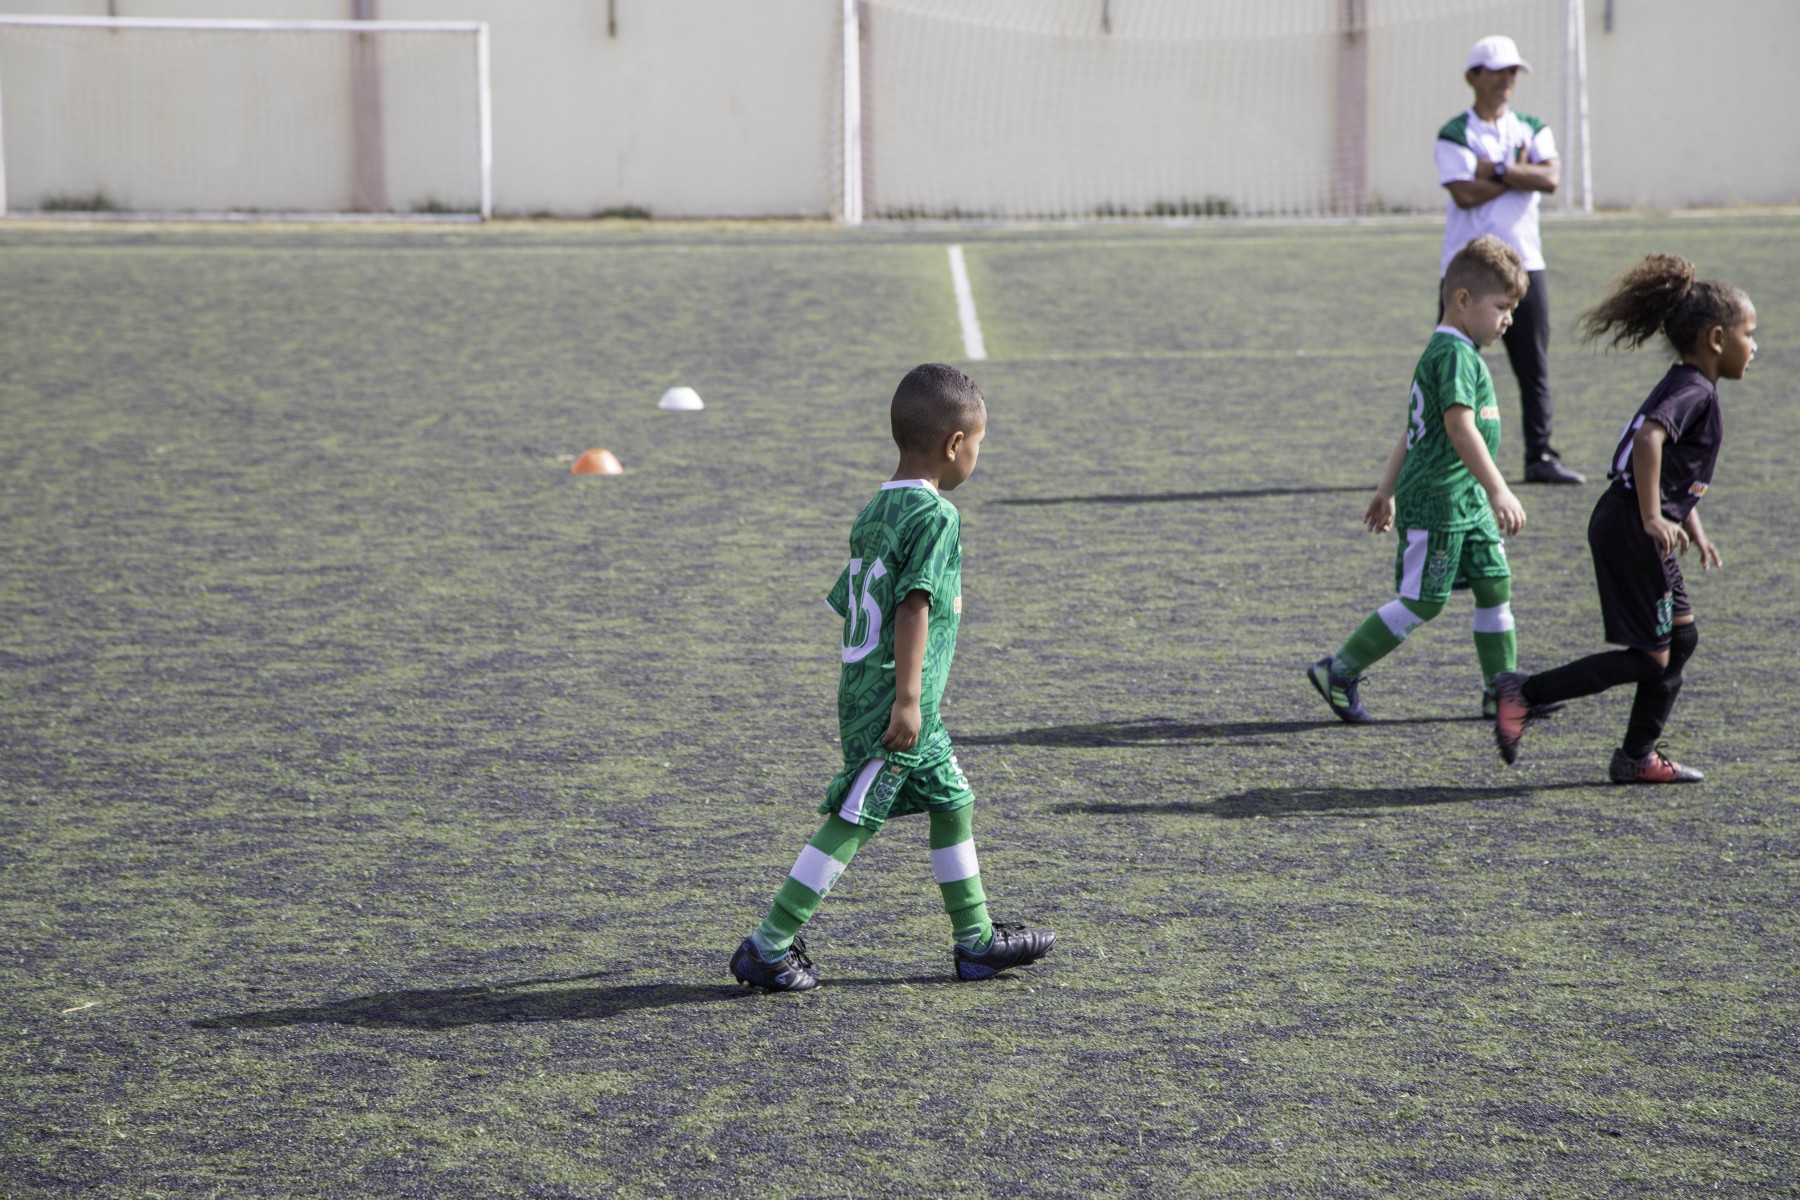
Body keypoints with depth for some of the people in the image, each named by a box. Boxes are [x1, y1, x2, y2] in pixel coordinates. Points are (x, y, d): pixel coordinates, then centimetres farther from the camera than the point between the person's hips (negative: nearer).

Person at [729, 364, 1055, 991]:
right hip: (895, 699, -10)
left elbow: (849, 603, 16)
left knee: (952, 799, 17)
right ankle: (767, 948, -4)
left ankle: (977, 940, 23)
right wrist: (907, 699, -22)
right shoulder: (935, 515, -14)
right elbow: (913, 607, -21)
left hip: (861, 686, 10)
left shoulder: (876, 510, 13)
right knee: (850, 820, -5)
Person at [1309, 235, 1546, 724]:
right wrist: (1498, 491, -30)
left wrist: (1387, 492, 25)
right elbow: (1460, 427, -27)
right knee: (1422, 602, -5)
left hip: (1466, 501, 10)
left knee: (1495, 586, 8)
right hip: (1435, 502, -10)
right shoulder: (1455, 354, -16)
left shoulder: (1447, 352, 17)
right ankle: (1339, 672, 4)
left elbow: (1414, 430, 21)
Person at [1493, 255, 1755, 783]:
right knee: (1650, 658, -5)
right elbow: (1649, 438, -32)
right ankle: (1525, 692, -4)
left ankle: (1638, 757, 20)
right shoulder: (1695, 392, -14)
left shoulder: (1683, 388, 18)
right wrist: (1653, 518, -32)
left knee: (1681, 636, 16)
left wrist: (1696, 534, 24)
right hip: (1632, 532, -10)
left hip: (1624, 527, 10)